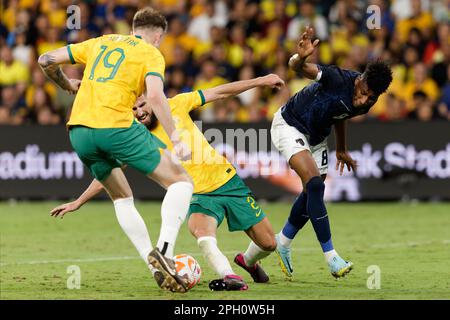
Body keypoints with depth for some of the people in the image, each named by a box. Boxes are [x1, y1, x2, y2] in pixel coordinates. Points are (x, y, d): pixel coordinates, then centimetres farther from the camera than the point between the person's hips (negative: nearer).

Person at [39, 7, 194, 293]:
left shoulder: (100, 43, 22)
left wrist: (67, 85, 37)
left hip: (79, 131, 6)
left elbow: (47, 60, 19)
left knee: (122, 198, 23)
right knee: (181, 181, 3)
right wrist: (176, 138, -14)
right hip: (115, 127, -6)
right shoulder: (151, 54, 7)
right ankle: (164, 251, -16)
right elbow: (155, 95, -12)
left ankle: (156, 266, 12)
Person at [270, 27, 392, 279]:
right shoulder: (338, 79, -32)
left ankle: (283, 243, 36)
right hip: (290, 125, -8)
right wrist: (301, 57, -67)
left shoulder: (367, 103, -11)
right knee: (315, 184, -23)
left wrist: (341, 150, 24)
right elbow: (297, 67, -43)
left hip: (317, 136, 8)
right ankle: (331, 256, -21)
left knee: (313, 193, 12)